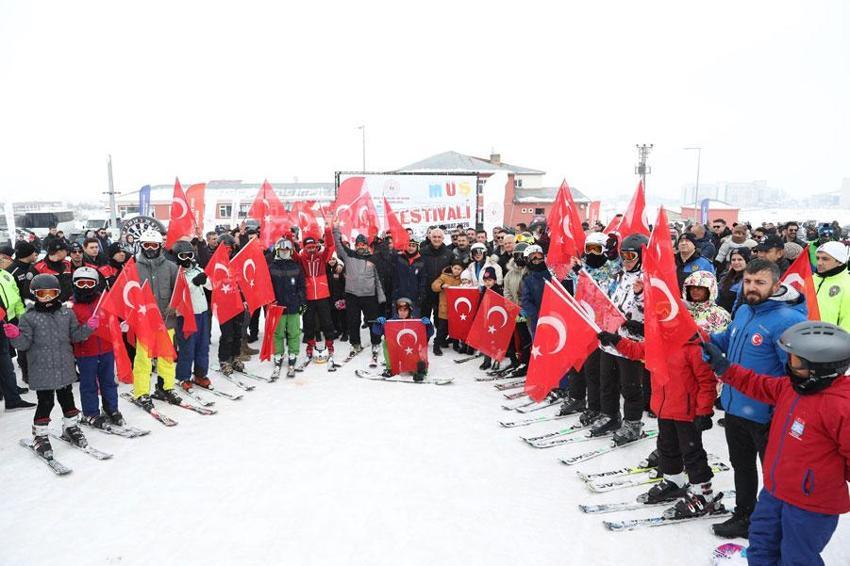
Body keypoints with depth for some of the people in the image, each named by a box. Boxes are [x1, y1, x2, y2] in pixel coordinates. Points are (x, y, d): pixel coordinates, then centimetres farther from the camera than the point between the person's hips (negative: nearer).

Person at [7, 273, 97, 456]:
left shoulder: (66, 313, 5)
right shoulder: (29, 317, -5)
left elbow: (75, 335, 10)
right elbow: (24, 343, -7)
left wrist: (88, 328, -6)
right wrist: (15, 336, -27)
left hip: (65, 368, 3)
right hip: (42, 371, -3)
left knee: (67, 398, 15)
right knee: (45, 402, 0)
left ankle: (70, 427, 32)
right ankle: (39, 435, 17)